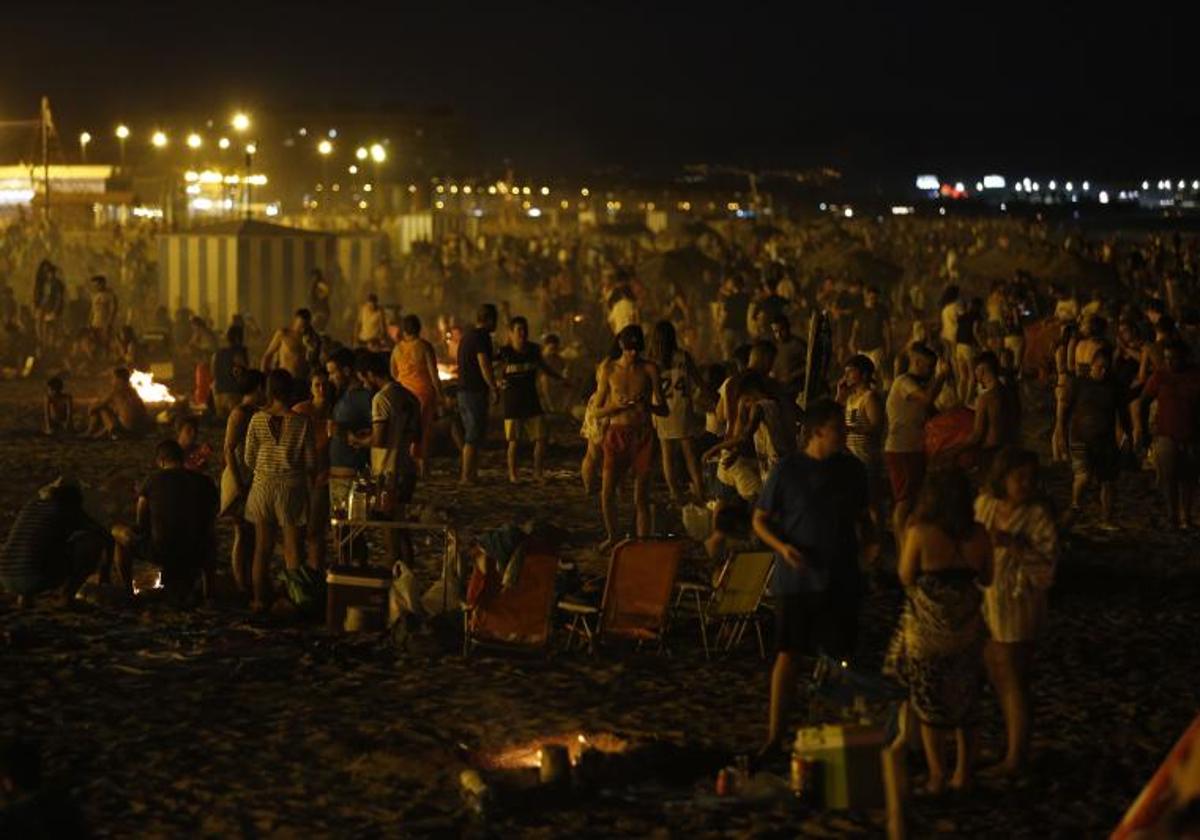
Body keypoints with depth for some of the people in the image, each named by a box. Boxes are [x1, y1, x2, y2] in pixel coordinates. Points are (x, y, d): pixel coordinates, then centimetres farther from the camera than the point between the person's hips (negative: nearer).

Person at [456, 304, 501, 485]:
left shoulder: (467, 337, 17)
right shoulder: (482, 337, -12)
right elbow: (484, 366, -19)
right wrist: (495, 389, -13)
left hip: (463, 390, 9)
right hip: (475, 392, -9)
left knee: (471, 435, 14)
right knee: (473, 437, -7)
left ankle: (471, 474, 16)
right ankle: (467, 476, -8)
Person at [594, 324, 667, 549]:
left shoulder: (649, 369, 0)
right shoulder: (609, 369, 2)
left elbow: (663, 410, 1)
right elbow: (598, 412, 5)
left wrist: (647, 405, -21)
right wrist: (617, 406, -15)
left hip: (642, 435, -1)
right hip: (617, 433, 1)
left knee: (641, 498, -1)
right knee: (607, 493, -4)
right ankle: (612, 537, 19)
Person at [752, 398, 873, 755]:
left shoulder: (851, 469, 3)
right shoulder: (788, 469, -7)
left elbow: (861, 516, 15)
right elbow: (760, 520, -2)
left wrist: (869, 539, -6)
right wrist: (782, 547, -19)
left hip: (841, 578, 3)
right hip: (797, 577, -3)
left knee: (844, 655, 7)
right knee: (788, 655, 0)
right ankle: (775, 735, 7)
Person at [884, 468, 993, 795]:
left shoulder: (921, 533, -20)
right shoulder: (978, 535, -8)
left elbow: (906, 577, -11)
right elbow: (986, 578, 2)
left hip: (927, 630, -3)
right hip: (967, 630, 3)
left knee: (928, 702, 14)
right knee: (965, 701, 18)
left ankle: (936, 772, 14)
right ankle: (964, 772, 24)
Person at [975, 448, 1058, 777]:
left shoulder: (1036, 515, -17)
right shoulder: (985, 504, -1)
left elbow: (1046, 564, -21)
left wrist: (1013, 545, -31)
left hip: (1017, 605, -6)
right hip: (984, 600, 6)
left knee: (1015, 680, 1)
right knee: (996, 676, 17)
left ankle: (1016, 756, 12)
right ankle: (1014, 740, 33)